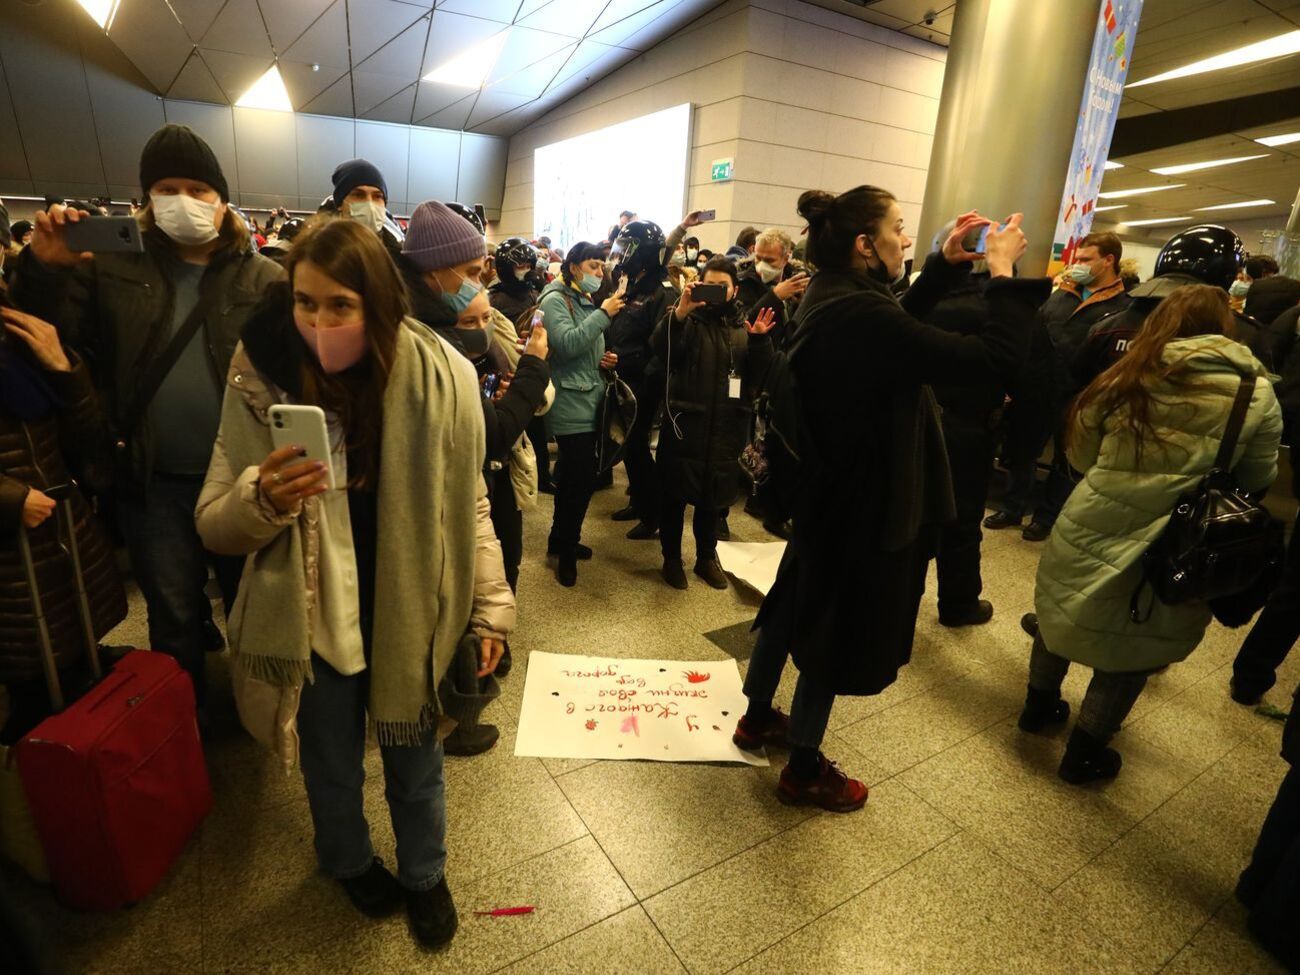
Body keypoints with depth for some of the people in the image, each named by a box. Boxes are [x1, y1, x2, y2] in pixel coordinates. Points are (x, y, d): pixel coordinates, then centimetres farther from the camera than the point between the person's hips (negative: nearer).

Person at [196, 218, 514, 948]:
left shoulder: (440, 375, -16)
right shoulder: (261, 380, -14)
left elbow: (468, 503, -4)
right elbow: (215, 526, -9)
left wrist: (490, 602, -3)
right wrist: (263, 500, -31)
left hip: (410, 614, 0)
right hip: (314, 619, 1)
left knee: (416, 763, 22)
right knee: (331, 767, 25)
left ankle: (424, 875, 52)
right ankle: (351, 862, 58)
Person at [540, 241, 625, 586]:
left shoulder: (587, 301, 17)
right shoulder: (555, 300, -8)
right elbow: (567, 344, -23)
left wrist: (603, 359, 5)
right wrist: (604, 314, -20)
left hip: (589, 400, 9)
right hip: (571, 405, -9)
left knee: (577, 477, 15)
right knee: (579, 479, -8)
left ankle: (562, 539, 31)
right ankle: (566, 550, 9)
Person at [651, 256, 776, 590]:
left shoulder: (744, 325, 9)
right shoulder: (688, 318, -1)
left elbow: (759, 374, 3)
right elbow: (661, 350, -19)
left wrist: (760, 340, -14)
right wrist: (679, 312, -32)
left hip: (726, 425, 3)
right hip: (685, 421, -3)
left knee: (713, 494, 15)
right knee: (675, 493, 7)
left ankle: (706, 557, 33)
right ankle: (671, 558, 24)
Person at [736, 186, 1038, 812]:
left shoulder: (828, 297, 3)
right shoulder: (862, 314, -28)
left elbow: (900, 326, 20)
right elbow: (996, 359, -28)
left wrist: (944, 265, 11)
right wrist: (1002, 272, -14)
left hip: (826, 486, 10)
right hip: (862, 501, -10)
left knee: (797, 603, 23)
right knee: (836, 630, 7)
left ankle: (757, 717, 44)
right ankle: (804, 771, 28)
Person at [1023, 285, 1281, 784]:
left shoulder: (1127, 376, -2)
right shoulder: (1259, 392, -5)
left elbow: (1081, 457, 4)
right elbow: (1258, 479, 5)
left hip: (1089, 528, 2)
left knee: (1067, 609, 22)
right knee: (1130, 651, 14)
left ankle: (1039, 704, 42)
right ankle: (1085, 753, 28)